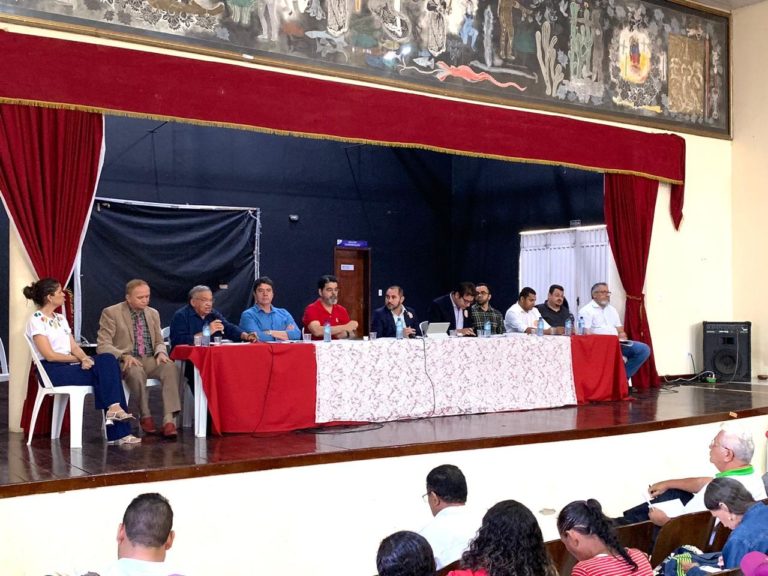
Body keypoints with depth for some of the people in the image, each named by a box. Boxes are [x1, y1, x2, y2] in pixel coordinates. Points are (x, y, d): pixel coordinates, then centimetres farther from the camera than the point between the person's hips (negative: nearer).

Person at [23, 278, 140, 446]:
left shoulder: (60, 318, 19)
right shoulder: (36, 320, -6)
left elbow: (74, 347, 10)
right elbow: (49, 355, -14)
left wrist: (84, 359, -12)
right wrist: (81, 360, -10)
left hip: (69, 365, 7)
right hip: (52, 371, -7)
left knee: (108, 359, -21)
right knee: (105, 370, -24)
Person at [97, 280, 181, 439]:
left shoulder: (153, 313, 15)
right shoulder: (111, 313, -1)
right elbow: (103, 345, -7)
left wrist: (160, 352, -6)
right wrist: (124, 356, -25)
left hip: (150, 360, 4)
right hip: (126, 361, -4)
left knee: (171, 368, -29)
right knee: (136, 371, -39)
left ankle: (169, 420, -36)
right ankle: (145, 417, -20)